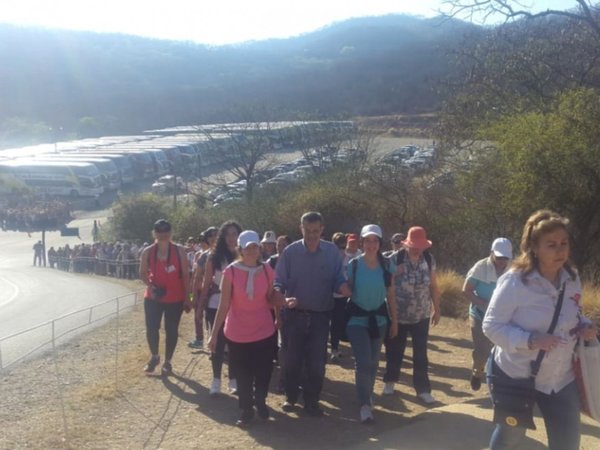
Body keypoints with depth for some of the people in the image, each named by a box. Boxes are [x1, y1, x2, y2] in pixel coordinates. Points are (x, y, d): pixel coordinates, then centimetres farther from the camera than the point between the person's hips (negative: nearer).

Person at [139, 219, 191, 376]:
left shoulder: (179, 251, -6)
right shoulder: (147, 252, -3)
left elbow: (185, 275, -4)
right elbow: (143, 273, 7)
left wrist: (187, 298, -6)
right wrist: (150, 286, -13)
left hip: (175, 299, -1)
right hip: (153, 298, 1)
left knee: (171, 330, 7)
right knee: (151, 329, -4)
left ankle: (167, 362, 24)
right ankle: (154, 357, 23)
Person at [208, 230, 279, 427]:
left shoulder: (267, 270, -5)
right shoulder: (230, 272, -12)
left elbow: (272, 299, 4)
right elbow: (224, 305, -10)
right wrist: (214, 333, -10)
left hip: (264, 332, 2)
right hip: (237, 334, -2)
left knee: (264, 371, 11)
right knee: (243, 374, 11)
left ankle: (260, 401, 40)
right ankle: (246, 409, 32)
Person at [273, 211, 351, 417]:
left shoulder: (332, 252, -3)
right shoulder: (290, 251, -7)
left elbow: (339, 281, -2)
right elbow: (278, 283, -5)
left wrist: (354, 295, -22)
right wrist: (284, 300, -25)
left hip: (321, 315, 1)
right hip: (296, 314, 0)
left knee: (317, 361, 7)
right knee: (293, 358, 12)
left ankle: (311, 401, 22)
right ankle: (291, 397, 31)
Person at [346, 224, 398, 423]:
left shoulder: (387, 265, -3)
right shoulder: (354, 264, -10)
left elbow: (391, 295, 3)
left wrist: (394, 321, 5)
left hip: (379, 317, 3)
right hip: (357, 318, -3)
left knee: (373, 362, 14)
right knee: (364, 362, -12)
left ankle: (367, 396, 36)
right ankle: (365, 404, 1)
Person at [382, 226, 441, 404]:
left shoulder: (429, 260, -3)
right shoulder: (396, 259, -13)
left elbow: (433, 286, 5)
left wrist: (437, 309, 8)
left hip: (422, 315, 2)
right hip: (398, 314, -2)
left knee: (421, 354, 4)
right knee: (394, 350, 11)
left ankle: (423, 389, 13)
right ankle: (390, 381, 32)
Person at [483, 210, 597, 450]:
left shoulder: (572, 280, -3)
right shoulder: (514, 282, -21)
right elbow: (491, 326, -18)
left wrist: (584, 326, -10)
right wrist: (530, 340, -32)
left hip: (562, 378, 5)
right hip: (516, 375, -4)